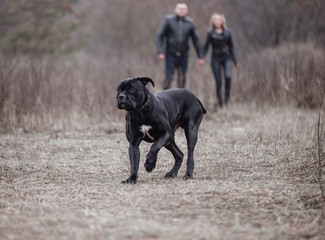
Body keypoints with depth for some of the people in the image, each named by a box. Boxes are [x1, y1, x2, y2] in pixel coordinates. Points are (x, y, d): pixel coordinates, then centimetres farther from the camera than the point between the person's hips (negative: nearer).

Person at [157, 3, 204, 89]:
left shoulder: (190, 23, 3)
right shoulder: (168, 20, -4)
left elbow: (196, 40, 9)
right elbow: (160, 36, -6)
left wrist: (200, 57, 9)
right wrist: (160, 52, -17)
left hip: (183, 55, 2)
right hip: (170, 55, -2)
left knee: (182, 79, 3)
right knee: (168, 78, -6)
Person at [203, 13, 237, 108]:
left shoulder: (227, 32, 7)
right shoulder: (210, 33, 1)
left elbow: (231, 47, 13)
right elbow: (206, 47, 1)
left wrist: (235, 61, 13)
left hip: (226, 58, 1)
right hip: (215, 59, -1)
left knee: (228, 76, -23)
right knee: (218, 82, -3)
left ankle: (227, 97, -7)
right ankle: (220, 103, 8)